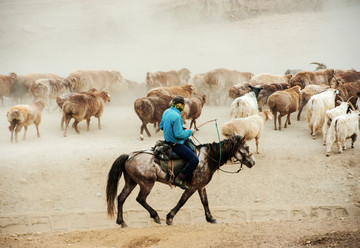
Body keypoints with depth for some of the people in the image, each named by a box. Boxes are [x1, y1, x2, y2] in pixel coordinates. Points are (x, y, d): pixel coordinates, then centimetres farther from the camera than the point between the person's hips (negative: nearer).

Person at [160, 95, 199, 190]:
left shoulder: (166, 112, 5)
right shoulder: (176, 117, -25)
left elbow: (161, 126, 18)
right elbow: (179, 135, -26)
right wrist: (190, 132, -10)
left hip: (168, 141, 11)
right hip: (176, 144, -11)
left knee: (192, 149, 30)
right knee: (194, 160, -15)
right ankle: (180, 179, -11)